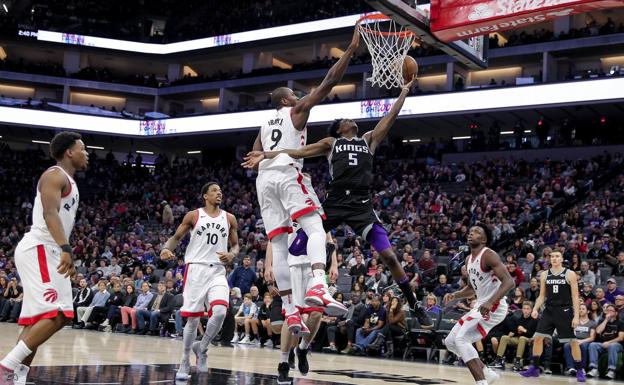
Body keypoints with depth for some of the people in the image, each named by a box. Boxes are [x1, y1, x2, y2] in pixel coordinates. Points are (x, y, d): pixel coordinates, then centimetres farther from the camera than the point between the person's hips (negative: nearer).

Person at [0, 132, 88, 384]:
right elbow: (49, 213, -23)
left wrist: (65, 255, 25)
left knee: (39, 318, 7)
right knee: (57, 314, -18)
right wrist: (65, 248, -36)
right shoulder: (55, 175, -8)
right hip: (38, 250, -11)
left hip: (47, 253, 11)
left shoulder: (69, 182, 23)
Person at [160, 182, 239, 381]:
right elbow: (176, 237, 8)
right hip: (196, 269, -2)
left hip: (217, 271, 2)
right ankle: (185, 361, 16)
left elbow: (235, 245, 15)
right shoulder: (193, 216, 3)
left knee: (220, 312, -20)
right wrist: (167, 248, -14)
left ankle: (201, 348, 5)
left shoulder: (229, 218, 10)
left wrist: (232, 254, -7)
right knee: (193, 318, -1)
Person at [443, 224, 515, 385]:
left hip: (494, 306, -10)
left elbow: (509, 282, -25)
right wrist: (454, 295, 6)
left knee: (462, 340, -21)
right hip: (481, 305, 10)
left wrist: (490, 302, -37)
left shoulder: (488, 255, -15)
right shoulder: (469, 259, 13)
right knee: (451, 341, 9)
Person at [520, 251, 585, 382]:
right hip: (549, 311, 4)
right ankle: (534, 368, 8)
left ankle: (580, 370, 9)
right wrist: (535, 309, -4)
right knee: (538, 337, -1)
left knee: (573, 341, -2)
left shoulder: (570, 274, -4)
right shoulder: (545, 275, 7)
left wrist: (576, 316, -11)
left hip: (565, 311, -4)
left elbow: (575, 297, -5)